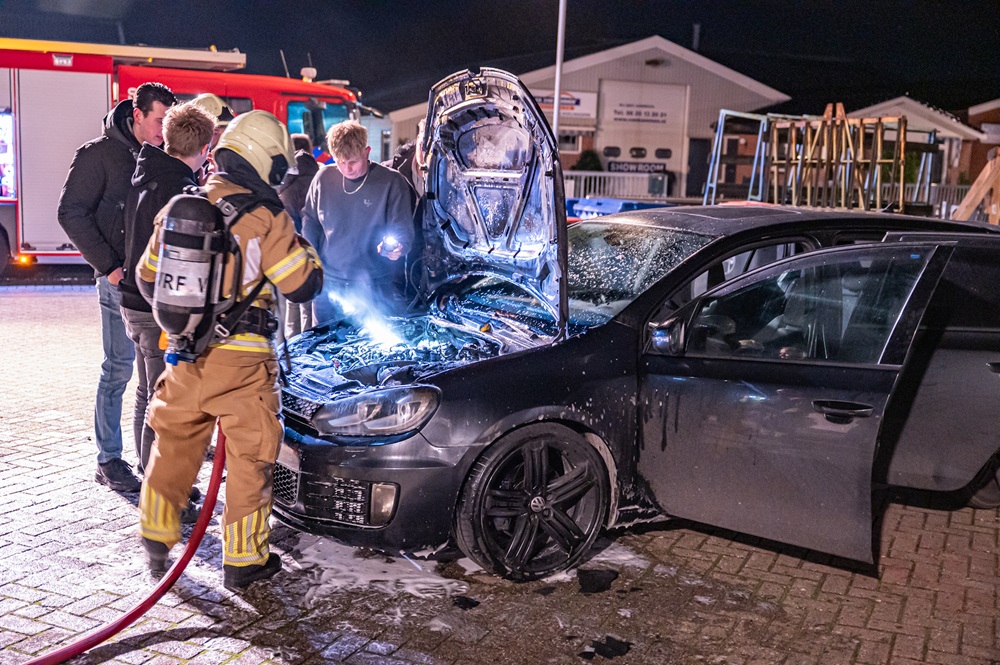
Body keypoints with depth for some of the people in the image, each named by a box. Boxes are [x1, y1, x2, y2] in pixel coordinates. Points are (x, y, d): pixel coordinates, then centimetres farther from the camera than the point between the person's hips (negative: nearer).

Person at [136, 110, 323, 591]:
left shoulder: (179, 207, 7)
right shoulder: (265, 217, -12)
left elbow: (148, 278, 15)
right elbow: (304, 285, -9)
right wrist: (299, 245, 9)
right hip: (240, 358, -5)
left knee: (174, 445, 22)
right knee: (248, 458, 7)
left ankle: (155, 542, 32)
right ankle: (244, 561, 15)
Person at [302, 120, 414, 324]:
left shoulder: (392, 182, -9)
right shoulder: (324, 178, 1)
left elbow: (403, 230, -6)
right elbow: (310, 220, 14)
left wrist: (396, 247, -28)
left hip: (372, 288, -3)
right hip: (328, 285, 3)